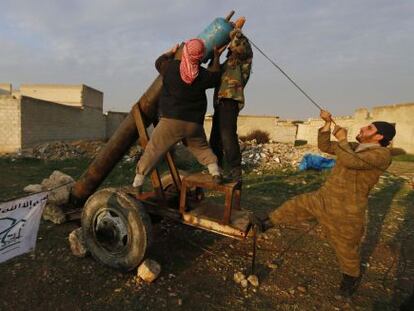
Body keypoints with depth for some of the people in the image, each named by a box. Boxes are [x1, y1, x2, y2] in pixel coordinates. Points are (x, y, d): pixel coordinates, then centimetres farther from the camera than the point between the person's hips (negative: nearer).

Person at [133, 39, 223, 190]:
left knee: (153, 150, 7)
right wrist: (216, 57, 32)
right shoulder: (203, 75, -1)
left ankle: (137, 184, 11)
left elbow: (159, 61, 20)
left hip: (170, 121, -1)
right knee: (202, 148, 23)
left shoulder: (172, 67, -2)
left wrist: (171, 52, 37)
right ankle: (215, 172, 7)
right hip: (194, 123, 1)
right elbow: (215, 76, 21)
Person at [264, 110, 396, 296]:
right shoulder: (354, 148, 6)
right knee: (294, 206, 11)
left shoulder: (382, 154, -18)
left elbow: (350, 161, -33)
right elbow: (324, 146, 9)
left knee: (346, 249, 14)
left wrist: (342, 138, -18)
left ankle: (352, 277, 43)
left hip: (345, 212, -6)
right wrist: (328, 123, 2)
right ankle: (267, 222, 31)